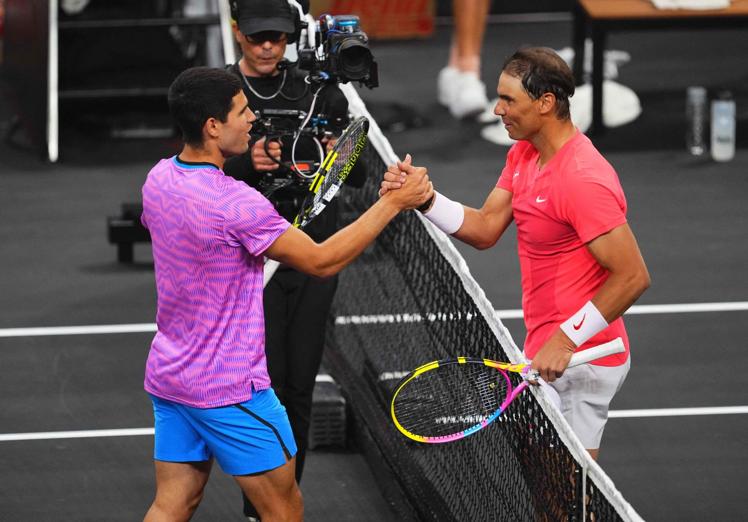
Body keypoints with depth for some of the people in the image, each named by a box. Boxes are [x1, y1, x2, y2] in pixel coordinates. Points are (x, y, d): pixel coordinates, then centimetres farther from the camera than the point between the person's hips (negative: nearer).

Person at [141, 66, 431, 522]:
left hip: (168, 376, 8)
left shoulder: (159, 179, 0)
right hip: (229, 390, -8)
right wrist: (394, 203, -13)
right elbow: (321, 261, -18)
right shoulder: (237, 203, -26)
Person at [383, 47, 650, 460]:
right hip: (545, 352, 10)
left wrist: (566, 340, -26)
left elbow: (633, 276, -24)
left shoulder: (584, 180, -23)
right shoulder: (523, 155, 8)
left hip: (577, 363, -10)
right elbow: (485, 229, 10)